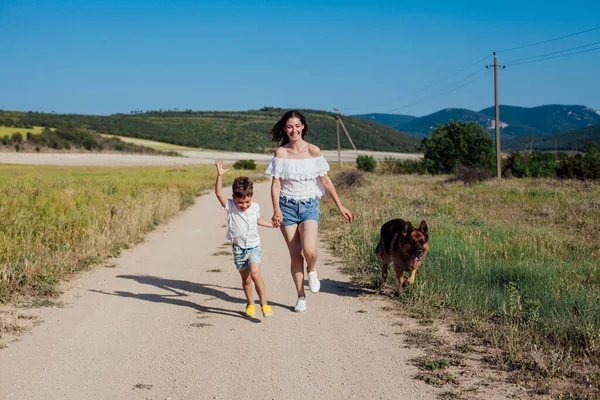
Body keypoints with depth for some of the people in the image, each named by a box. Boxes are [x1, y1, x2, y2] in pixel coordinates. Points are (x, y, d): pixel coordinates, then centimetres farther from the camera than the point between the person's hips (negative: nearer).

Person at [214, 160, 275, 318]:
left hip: (254, 247, 0)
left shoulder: (255, 207, -1)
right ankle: (250, 304, 30)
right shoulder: (230, 206, -9)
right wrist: (219, 175, -34)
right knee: (245, 279, 10)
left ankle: (264, 304, -13)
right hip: (239, 249, 0)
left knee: (255, 274, -19)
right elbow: (218, 193, -24)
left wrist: (273, 224, 18)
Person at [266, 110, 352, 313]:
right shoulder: (280, 152, -1)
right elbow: (275, 183, -3)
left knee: (309, 250, -21)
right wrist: (276, 210, -15)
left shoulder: (313, 151, -1)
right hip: (287, 206, 1)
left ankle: (312, 270, 14)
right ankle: (301, 297, 16)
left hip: (309, 206, 0)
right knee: (295, 255, 1)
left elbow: (326, 181, 4)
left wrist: (340, 207, 5)